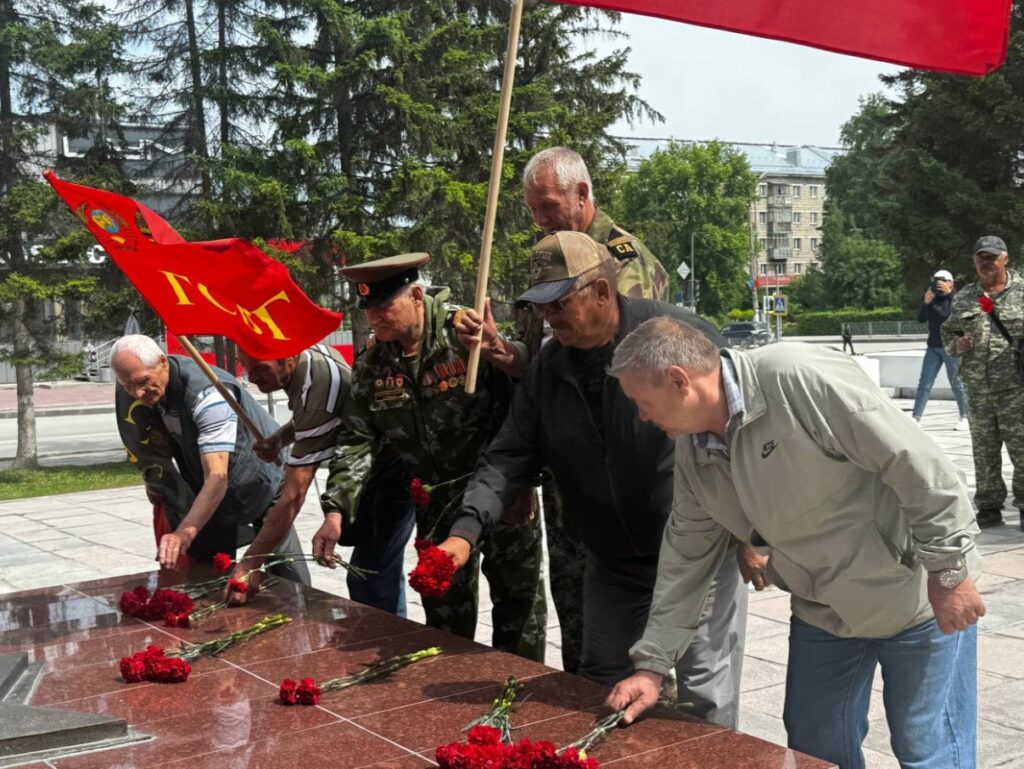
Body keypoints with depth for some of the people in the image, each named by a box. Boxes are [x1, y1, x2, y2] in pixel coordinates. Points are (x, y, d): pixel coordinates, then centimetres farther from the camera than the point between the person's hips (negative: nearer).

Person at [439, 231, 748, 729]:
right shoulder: (547, 369, 2)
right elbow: (509, 457, 1)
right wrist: (467, 529, -15)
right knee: (602, 691, 14)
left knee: (703, 698, 3)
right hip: (611, 562, 6)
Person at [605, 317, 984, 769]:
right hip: (823, 612, 7)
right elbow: (687, 555, 3)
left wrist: (949, 571, -20)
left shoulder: (801, 379, -29)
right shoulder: (692, 449, -4)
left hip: (917, 597, -7)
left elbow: (916, 463, -25)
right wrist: (652, 664, 1)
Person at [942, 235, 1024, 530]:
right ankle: (989, 506, 18)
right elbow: (947, 332, 21)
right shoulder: (963, 298, 12)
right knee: (984, 450, 8)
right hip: (978, 388, 3)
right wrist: (957, 344, 0)